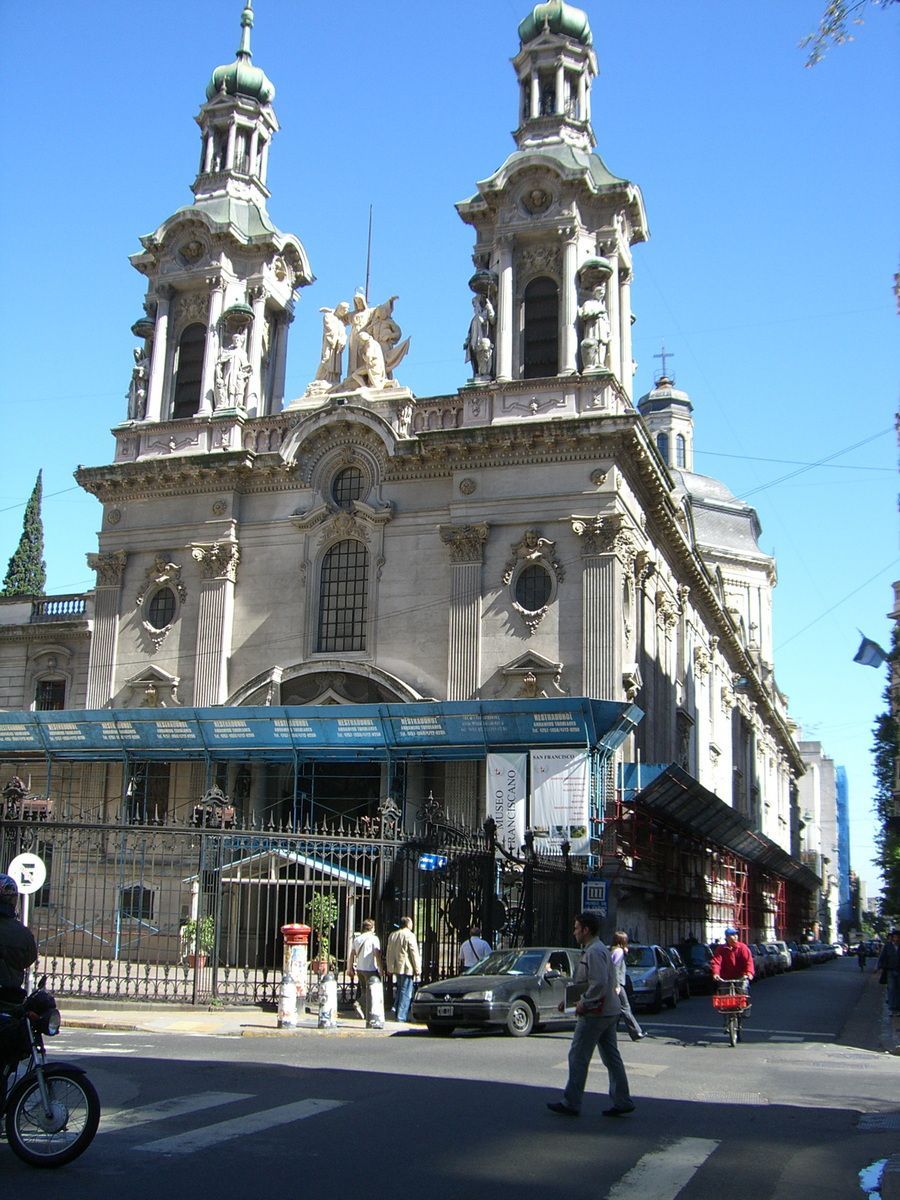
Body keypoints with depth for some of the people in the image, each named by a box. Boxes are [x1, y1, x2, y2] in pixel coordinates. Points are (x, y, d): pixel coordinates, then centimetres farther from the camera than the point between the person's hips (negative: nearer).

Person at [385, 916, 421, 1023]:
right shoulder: (410, 935, -12)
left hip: (396, 968, 7)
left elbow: (389, 953, 15)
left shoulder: (392, 935, 10)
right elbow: (414, 953, -12)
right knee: (406, 992, -1)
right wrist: (417, 969, -7)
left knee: (400, 989, 22)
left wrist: (389, 968, 21)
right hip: (407, 968, -7)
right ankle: (401, 1016, -1)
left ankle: (396, 1008, 15)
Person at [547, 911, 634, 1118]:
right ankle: (622, 1101, 11)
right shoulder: (600, 949, 17)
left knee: (578, 1057, -2)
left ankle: (571, 1103, 3)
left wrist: (584, 1004, -17)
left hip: (595, 1014, -10)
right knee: (611, 1057, 10)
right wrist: (568, 1000, 19)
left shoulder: (594, 952, -16)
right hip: (610, 1012, 10)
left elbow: (599, 983, -25)